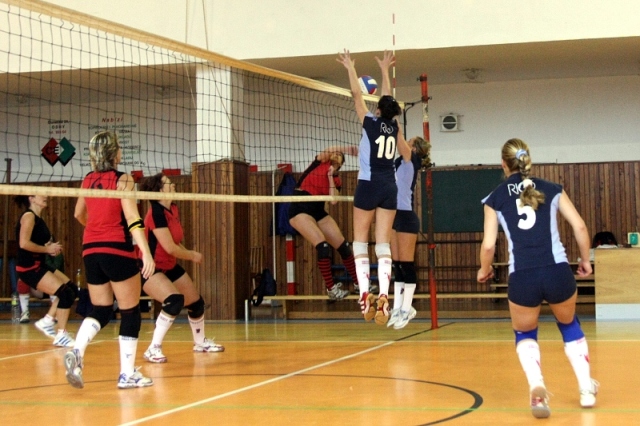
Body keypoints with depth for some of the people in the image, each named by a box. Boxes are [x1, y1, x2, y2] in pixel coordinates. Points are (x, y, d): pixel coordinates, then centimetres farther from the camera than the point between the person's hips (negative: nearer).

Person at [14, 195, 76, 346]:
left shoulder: (38, 218, 14)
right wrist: (47, 249, -15)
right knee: (66, 293, -16)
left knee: (72, 289, 8)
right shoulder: (29, 216, -13)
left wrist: (51, 247, 0)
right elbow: (24, 243, -24)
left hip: (39, 265, 9)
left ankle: (47, 321, 16)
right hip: (29, 268, -9)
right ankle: (61, 335, -8)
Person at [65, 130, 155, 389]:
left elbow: (79, 214, 25)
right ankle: (127, 374, 7)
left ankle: (77, 352, -13)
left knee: (100, 311, 13)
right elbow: (132, 218, -17)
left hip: (90, 251, 6)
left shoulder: (88, 180, 10)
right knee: (130, 312, 6)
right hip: (117, 251, -6)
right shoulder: (122, 180, -7)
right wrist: (146, 252, -22)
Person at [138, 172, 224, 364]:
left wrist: (189, 254, -3)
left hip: (170, 267, 9)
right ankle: (153, 349, -21)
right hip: (151, 268, -9)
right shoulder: (156, 212, -25)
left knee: (196, 302, 15)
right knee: (175, 300, -31)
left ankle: (200, 342, 41)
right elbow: (170, 248, -26)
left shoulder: (173, 209, 2)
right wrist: (192, 255, -10)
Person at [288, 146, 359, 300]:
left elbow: (334, 200, -3)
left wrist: (331, 177, -2)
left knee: (343, 245, 4)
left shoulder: (336, 180, 14)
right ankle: (331, 288, -10)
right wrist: (345, 149, -29)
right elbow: (327, 152, -18)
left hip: (318, 211, 7)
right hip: (300, 209, -7)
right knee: (322, 245, -20)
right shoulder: (320, 163, 3)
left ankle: (359, 283, 17)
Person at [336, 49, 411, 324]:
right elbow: (388, 98, 23)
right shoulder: (394, 127, 6)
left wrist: (350, 68, 16)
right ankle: (383, 295, -13)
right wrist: (385, 70, 38)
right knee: (383, 243, 0)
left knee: (360, 241, 5)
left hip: (368, 186, -4)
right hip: (389, 187, 4)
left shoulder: (370, 123, -5)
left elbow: (356, 94, 5)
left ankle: (365, 293, -7)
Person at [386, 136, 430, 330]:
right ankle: (397, 308, 11)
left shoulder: (411, 161, -7)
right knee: (397, 264, 8)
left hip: (406, 217, -8)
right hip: (396, 215, 8)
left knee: (406, 264, -3)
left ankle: (406, 309, 2)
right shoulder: (401, 162, 15)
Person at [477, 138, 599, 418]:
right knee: (569, 326, 31)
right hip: (558, 272, 1)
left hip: (522, 278, -1)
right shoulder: (551, 190, 10)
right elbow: (579, 227, 4)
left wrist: (484, 270, 20)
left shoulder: (495, 198, 7)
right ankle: (586, 389, 29)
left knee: (524, 334, 24)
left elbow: (488, 245, 1)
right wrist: (585, 260, 19)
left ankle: (537, 387, -4)